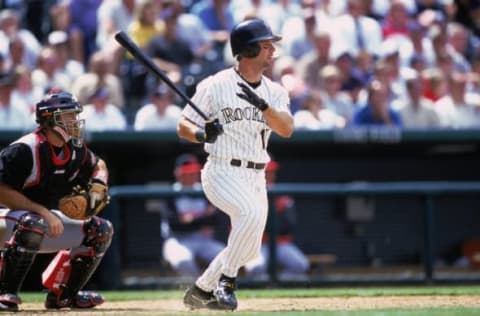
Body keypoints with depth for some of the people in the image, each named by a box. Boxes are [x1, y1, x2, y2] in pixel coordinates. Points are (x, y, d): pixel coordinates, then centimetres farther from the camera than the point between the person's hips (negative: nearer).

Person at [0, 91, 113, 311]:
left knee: (100, 230, 3)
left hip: (47, 220, 8)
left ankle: (63, 294, 9)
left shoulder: (75, 150, 2)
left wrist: (97, 188, 0)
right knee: (33, 224, -42)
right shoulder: (25, 150, -23)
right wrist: (43, 212, -30)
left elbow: (99, 165, 23)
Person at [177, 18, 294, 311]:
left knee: (249, 250, 8)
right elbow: (183, 127, -3)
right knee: (253, 212, -32)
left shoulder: (274, 91, 8)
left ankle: (202, 290, 27)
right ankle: (225, 282, -22)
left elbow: (286, 129, -8)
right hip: (223, 172, -7)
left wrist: (262, 104, -24)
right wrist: (202, 134, -24)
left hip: (256, 177, 7)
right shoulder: (215, 85, -6)